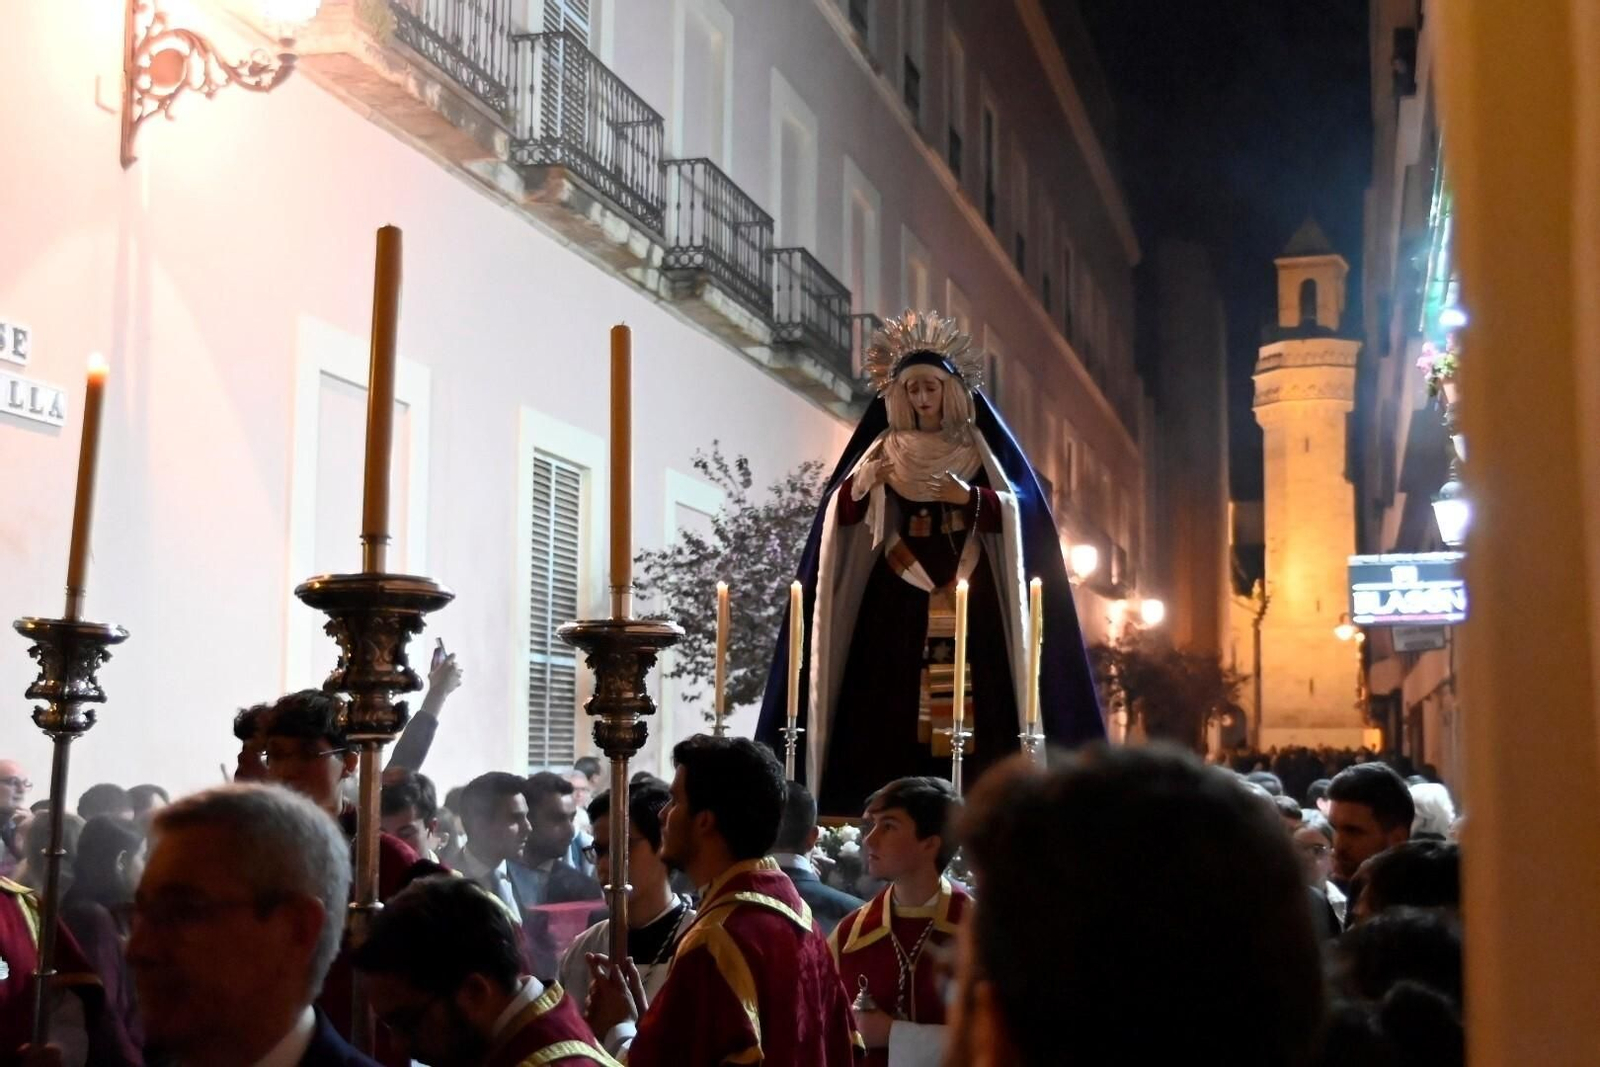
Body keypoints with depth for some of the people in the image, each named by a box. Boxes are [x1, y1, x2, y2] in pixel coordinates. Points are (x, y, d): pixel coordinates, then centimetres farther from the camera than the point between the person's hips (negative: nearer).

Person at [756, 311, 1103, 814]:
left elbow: (1021, 508, -2)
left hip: (970, 598, 0)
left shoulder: (981, 449, 9)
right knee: (893, 708, -8)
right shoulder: (883, 451, 10)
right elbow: (839, 513, 0)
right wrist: (864, 484, -21)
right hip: (899, 597, 0)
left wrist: (969, 497, -19)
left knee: (973, 708, -9)